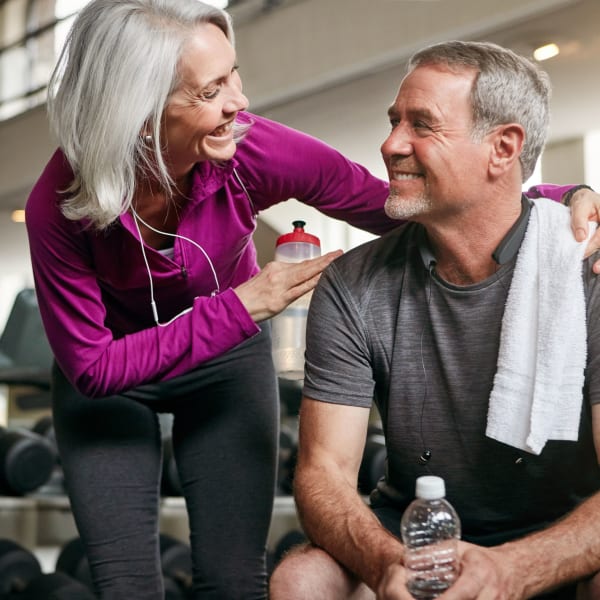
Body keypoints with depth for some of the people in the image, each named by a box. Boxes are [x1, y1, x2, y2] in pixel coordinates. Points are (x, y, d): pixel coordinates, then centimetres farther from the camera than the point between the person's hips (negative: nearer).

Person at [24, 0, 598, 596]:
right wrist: (236, 309, -33)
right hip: (108, 377, -1)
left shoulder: (254, 151, -28)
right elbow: (90, 367, -24)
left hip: (228, 359, 1)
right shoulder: (58, 205, -31)